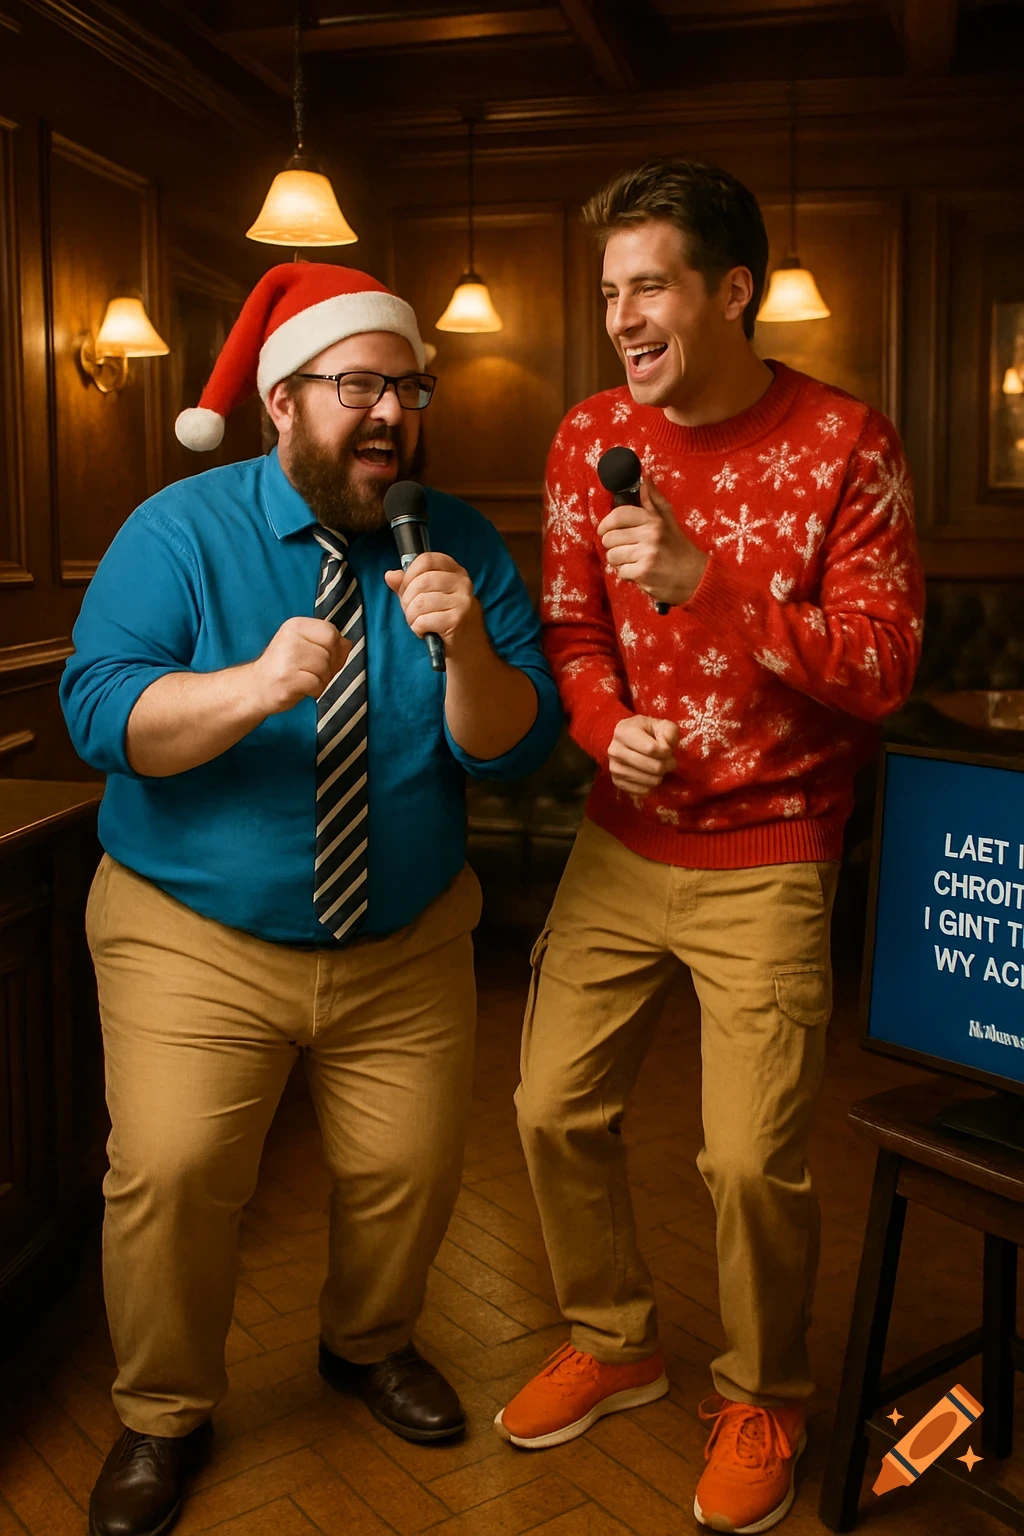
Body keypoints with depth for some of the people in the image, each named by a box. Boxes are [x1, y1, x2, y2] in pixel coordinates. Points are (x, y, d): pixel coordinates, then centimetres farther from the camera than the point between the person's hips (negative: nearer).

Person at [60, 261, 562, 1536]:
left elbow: (512, 747, -9)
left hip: (406, 942, 3)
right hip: (196, 937, -2)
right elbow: (97, 714, -18)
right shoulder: (179, 531, -7)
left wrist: (467, 646, -29)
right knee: (168, 1172, -10)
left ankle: (367, 1344, 40)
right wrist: (253, 686, -34)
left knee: (411, 1167, 7)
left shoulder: (460, 545, -2)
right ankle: (162, 1415, 20)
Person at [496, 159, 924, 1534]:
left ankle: (764, 1400, 27)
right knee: (554, 1106, 8)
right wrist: (606, 726, -13)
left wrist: (706, 582, -25)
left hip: (765, 862, -4)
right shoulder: (592, 438, 2)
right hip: (619, 847, 5)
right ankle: (612, 1345, 35)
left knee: (752, 1158, -3)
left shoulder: (845, 443, -10)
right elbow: (570, 626, 8)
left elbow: (881, 668, -14)